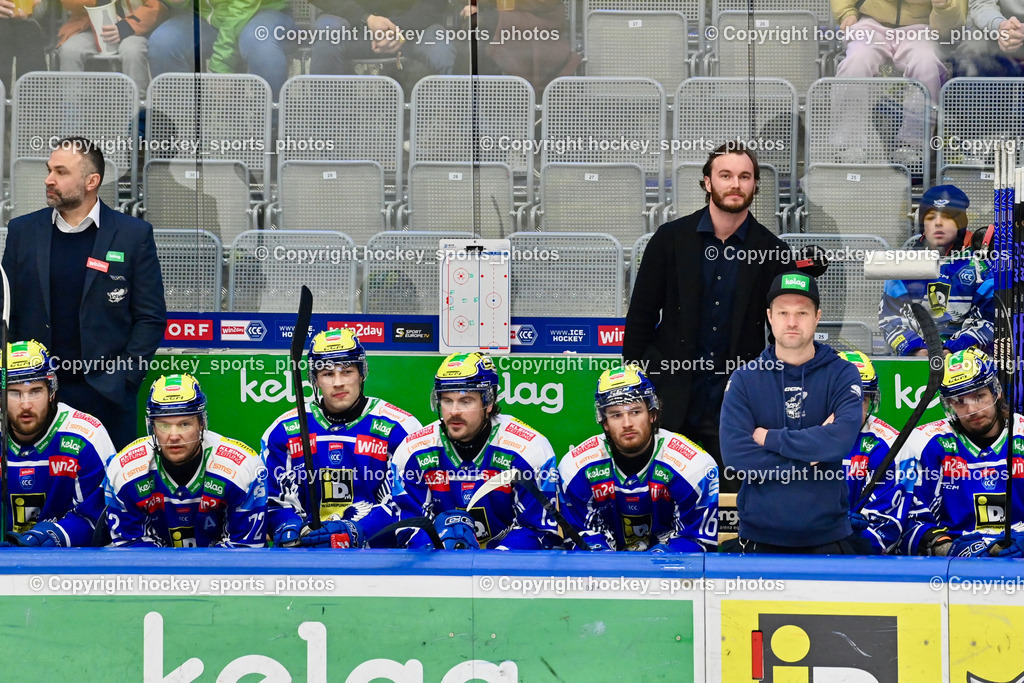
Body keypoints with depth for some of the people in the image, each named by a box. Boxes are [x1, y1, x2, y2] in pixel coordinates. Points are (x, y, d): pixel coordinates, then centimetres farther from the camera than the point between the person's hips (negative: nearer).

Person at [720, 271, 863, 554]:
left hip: (828, 537, 0)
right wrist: (811, 458, -12)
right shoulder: (744, 379, 2)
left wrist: (770, 438, -11)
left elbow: (842, 438, -16)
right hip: (761, 537, 0)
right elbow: (736, 456, -10)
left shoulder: (841, 374, 2)